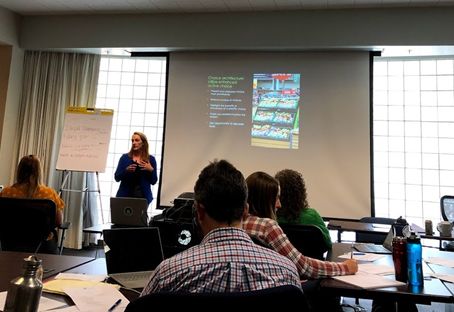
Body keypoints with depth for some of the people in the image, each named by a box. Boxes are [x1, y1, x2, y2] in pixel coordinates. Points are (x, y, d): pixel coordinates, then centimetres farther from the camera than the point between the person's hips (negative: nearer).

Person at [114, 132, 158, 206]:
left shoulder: (150, 159, 4)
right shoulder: (125, 157, 4)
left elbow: (153, 181, 5)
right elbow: (117, 178, 2)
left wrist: (151, 170, -11)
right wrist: (126, 170, -14)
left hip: (142, 196, 0)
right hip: (125, 195, 0)